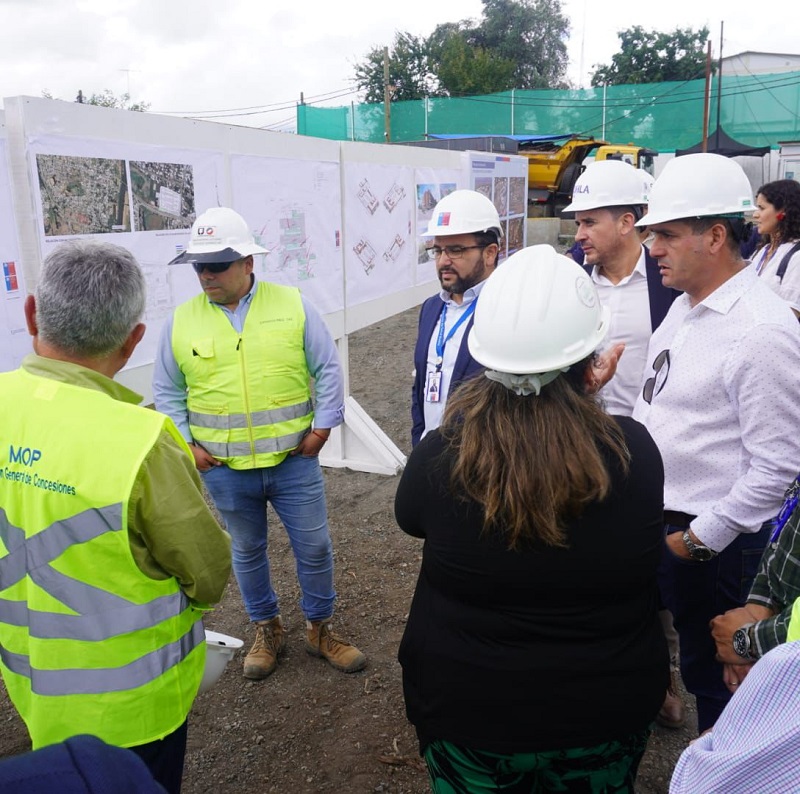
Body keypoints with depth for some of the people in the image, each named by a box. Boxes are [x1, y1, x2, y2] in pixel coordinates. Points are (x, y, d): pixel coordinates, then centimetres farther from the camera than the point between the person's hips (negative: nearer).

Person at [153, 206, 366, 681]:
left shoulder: (293, 305, -5)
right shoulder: (182, 321, -1)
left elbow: (328, 369, -1)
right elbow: (167, 392, 7)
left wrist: (322, 427, -6)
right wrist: (186, 444, -1)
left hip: (294, 462, -1)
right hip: (224, 469, 2)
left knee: (315, 548, 10)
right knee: (248, 552, 18)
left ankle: (321, 629, 33)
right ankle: (268, 631, 39)